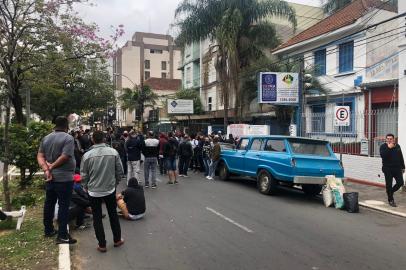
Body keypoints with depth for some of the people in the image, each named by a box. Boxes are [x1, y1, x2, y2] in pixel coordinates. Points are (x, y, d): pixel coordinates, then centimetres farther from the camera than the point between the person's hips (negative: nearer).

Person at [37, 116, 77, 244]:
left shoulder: (46, 138, 8)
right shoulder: (68, 138, -13)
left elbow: (40, 156, 1)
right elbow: (64, 157, -22)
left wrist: (46, 169, -11)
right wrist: (52, 166, -10)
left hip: (50, 177, 7)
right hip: (64, 177, -7)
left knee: (49, 203, 18)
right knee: (63, 206, -2)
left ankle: (48, 230, 31)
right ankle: (62, 236, 2)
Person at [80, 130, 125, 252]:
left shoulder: (87, 155, -14)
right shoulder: (114, 152, -11)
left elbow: (83, 175, -5)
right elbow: (120, 172, -4)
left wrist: (86, 187, 13)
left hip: (94, 191, -1)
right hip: (110, 190, 2)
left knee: (97, 218, 12)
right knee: (113, 215, 19)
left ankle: (102, 245, 19)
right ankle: (117, 240, 30)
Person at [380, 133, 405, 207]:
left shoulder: (397, 146, 9)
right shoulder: (383, 146, -5)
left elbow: (401, 157, 16)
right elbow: (382, 155, -23)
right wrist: (389, 148, -26)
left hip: (397, 168, 4)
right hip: (387, 169, -4)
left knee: (400, 183, 0)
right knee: (389, 185, 0)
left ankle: (391, 192, 27)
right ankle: (391, 200, 12)